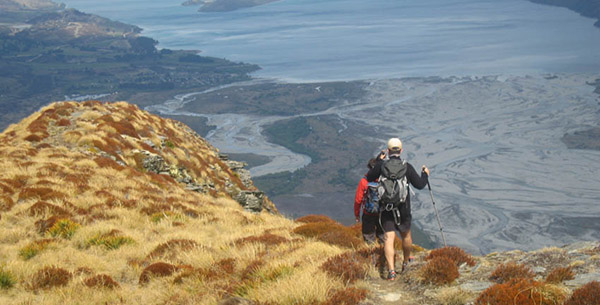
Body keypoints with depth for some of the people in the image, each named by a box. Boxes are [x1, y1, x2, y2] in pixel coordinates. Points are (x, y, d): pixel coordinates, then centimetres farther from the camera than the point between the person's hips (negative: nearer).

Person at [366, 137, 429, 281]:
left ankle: (391, 270, -19)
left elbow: (369, 178, 7)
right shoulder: (407, 167, -7)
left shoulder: (381, 165, -7)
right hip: (403, 208, 1)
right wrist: (425, 174, 18)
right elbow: (420, 184, -3)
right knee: (406, 235, 22)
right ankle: (406, 263, 41)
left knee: (388, 238, -4)